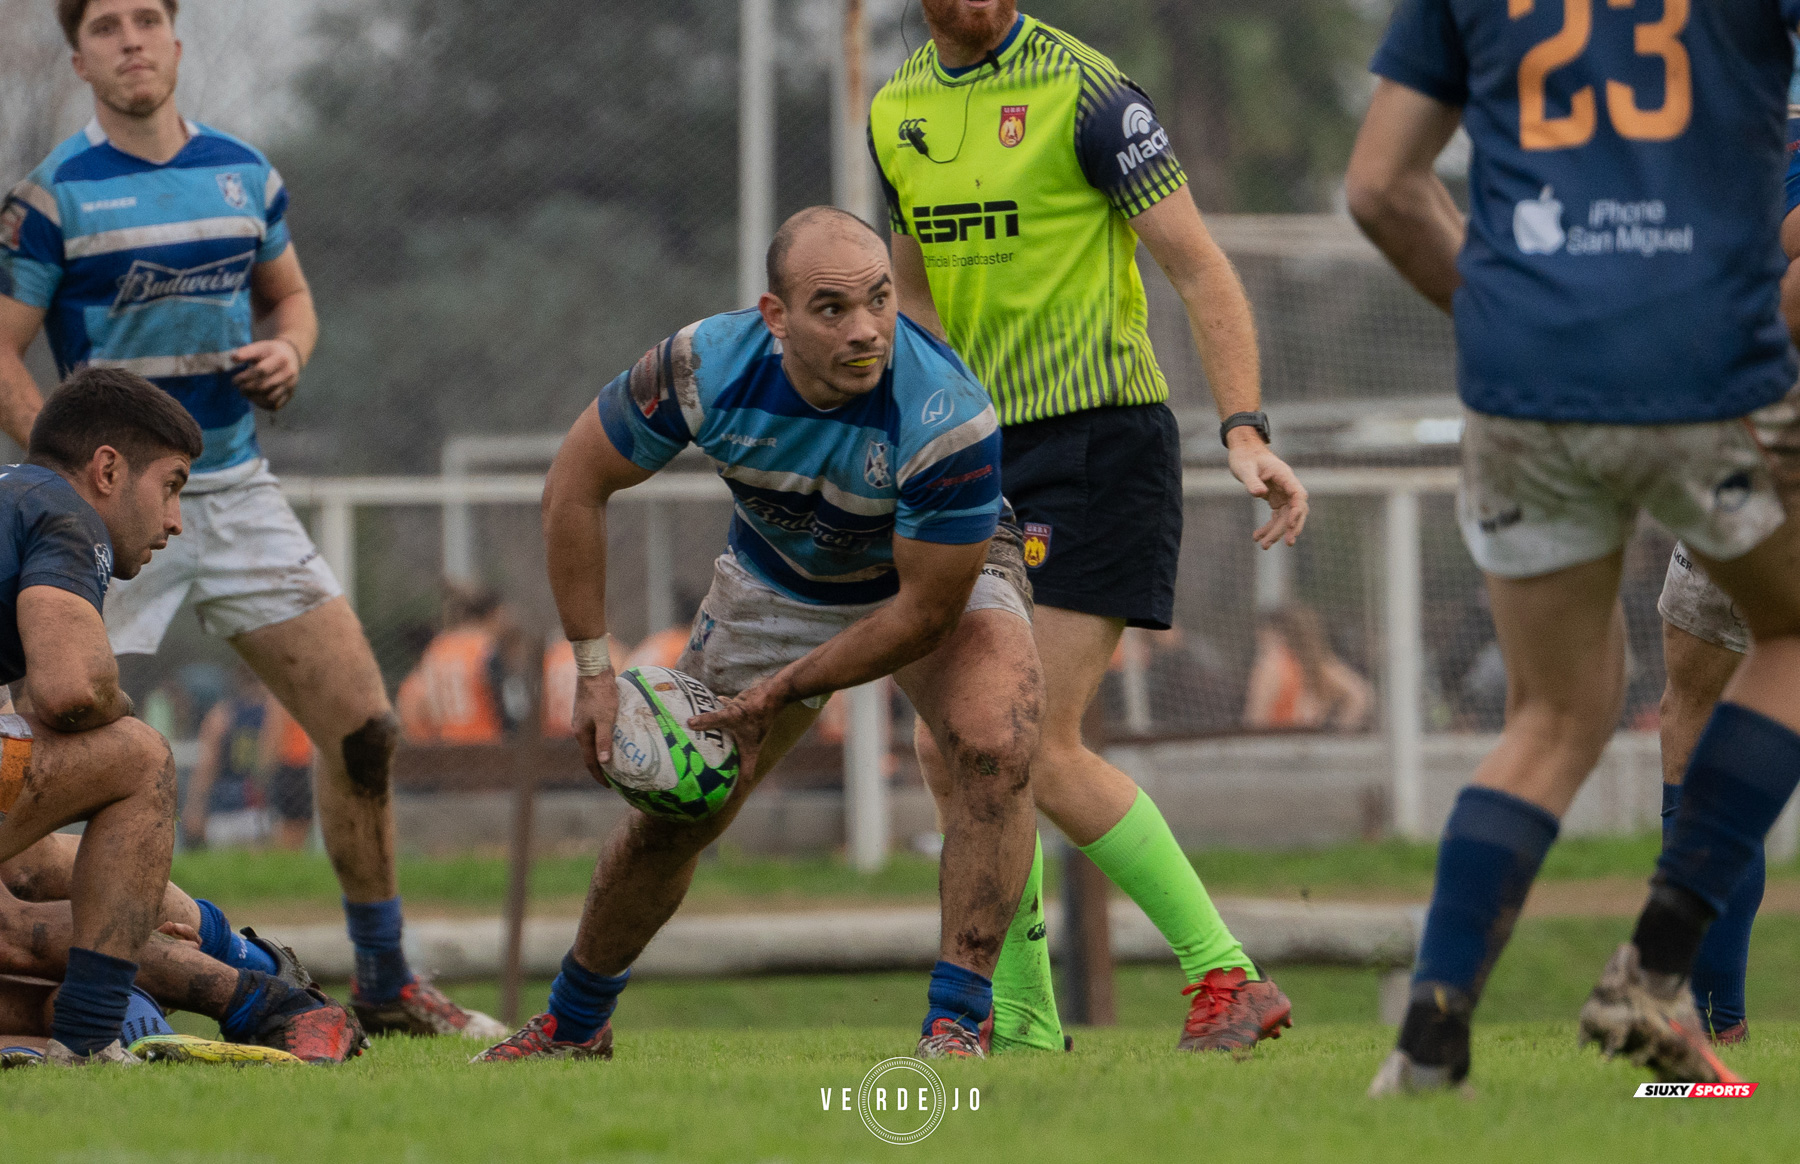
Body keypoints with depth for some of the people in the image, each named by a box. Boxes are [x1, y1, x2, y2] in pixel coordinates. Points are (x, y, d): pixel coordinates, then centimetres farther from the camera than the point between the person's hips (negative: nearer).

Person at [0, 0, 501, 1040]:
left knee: (365, 732, 2)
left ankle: (386, 986, 14)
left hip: (239, 495, 5)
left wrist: (288, 350, -1)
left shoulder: (244, 173, 8)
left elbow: (289, 294, 22)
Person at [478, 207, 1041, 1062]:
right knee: (670, 820, 7)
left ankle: (958, 1021, -24)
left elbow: (923, 612, -30)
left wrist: (783, 692, -25)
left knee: (994, 746, -32)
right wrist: (594, 671, -15)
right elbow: (575, 485, -15)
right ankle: (573, 1023, 33)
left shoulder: (946, 416, -40)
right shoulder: (704, 366, -31)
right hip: (774, 579, 3)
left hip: (943, 572, -3)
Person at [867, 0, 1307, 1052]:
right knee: (955, 755, 5)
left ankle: (1227, 977, -9)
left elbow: (1200, 268, -13)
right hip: (986, 460, 7)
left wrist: (1246, 431, -23)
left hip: (1100, 442, -7)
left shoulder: (1087, 92, -11)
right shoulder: (897, 113, 10)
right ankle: (1021, 1026, 15)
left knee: (1040, 749, -15)